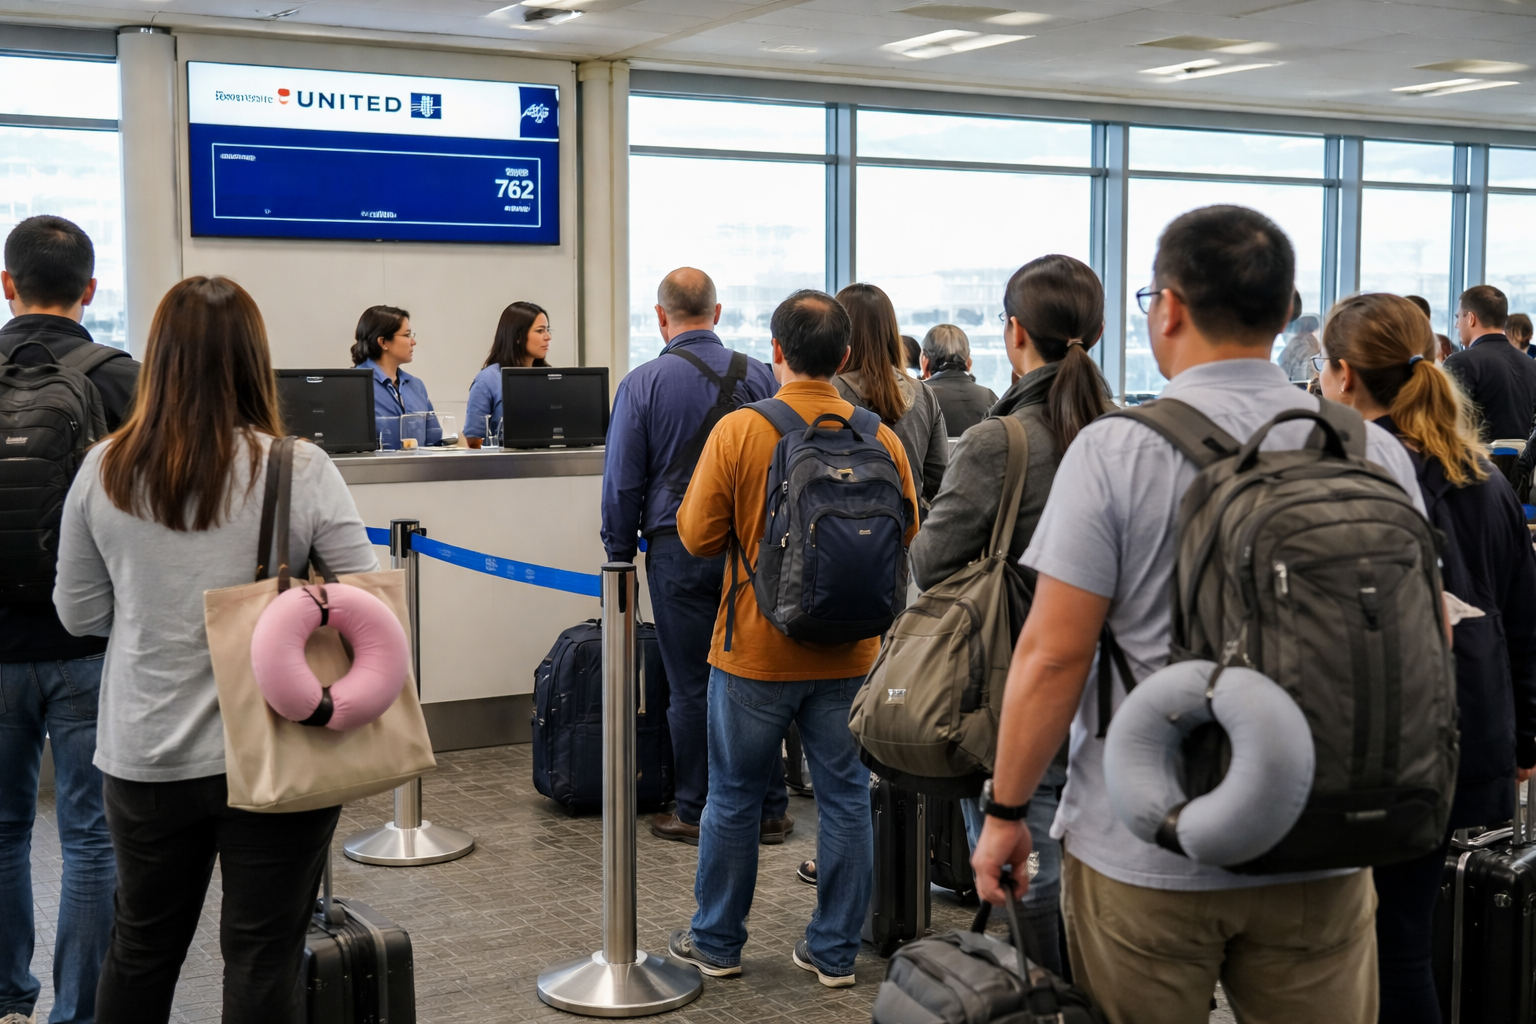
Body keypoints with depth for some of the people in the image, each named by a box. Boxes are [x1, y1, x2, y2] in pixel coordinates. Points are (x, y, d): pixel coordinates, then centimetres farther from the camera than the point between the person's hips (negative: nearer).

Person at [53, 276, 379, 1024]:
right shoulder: (300, 470, -13)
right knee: (264, 954, 7)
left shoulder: (104, 471, -4)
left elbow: (79, 613, 5)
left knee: (142, 943, 21)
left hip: (145, 756, 3)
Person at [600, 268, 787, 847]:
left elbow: (622, 482, -3)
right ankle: (768, 810, 14)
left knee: (691, 685, 4)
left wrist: (620, 554, 8)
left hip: (679, 549, -2)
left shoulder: (643, 384, -5)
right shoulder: (760, 376, 3)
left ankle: (695, 813, 12)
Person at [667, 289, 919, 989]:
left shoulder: (737, 431, -13)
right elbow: (906, 533, 4)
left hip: (756, 651, -2)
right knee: (846, 798, 12)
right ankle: (835, 951, 20)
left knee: (734, 798, 13)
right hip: (848, 655, 2)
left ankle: (716, 942, 26)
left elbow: (699, 536, -10)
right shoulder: (880, 437, -6)